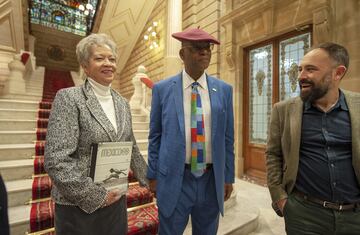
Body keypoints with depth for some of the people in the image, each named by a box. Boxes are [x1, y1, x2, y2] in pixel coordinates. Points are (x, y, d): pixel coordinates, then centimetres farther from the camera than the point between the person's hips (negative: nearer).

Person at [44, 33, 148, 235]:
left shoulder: (122, 102, 4)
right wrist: (95, 196, -16)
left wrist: (148, 179, 15)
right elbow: (56, 160, -19)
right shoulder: (69, 98, -13)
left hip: (116, 200, 5)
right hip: (80, 206, -4)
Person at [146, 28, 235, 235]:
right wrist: (153, 175, 2)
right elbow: (155, 136, 0)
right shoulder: (162, 89, -4)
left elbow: (227, 137, 3)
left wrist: (228, 177, 5)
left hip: (212, 181, 3)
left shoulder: (224, 90, 1)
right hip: (174, 180, -1)